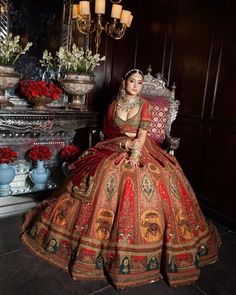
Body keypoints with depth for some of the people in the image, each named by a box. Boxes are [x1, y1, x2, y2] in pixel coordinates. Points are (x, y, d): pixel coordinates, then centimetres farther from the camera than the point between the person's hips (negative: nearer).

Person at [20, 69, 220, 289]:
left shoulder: (144, 105, 3)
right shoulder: (114, 105, 7)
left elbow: (142, 133, -7)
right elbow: (107, 130, 9)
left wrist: (135, 154, -22)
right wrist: (125, 141, -7)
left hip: (140, 150, -1)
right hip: (115, 148, 1)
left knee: (148, 183, -20)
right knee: (106, 176, -18)